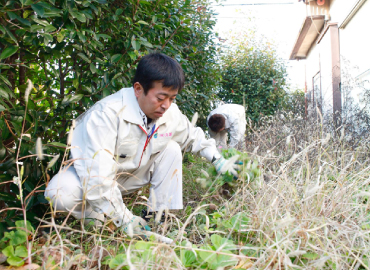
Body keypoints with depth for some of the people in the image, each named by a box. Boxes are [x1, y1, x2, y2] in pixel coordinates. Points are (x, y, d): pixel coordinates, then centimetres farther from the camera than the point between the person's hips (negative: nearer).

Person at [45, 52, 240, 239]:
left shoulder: (171, 114, -12)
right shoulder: (107, 113, -34)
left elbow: (193, 136, 11)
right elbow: (97, 172, -37)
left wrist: (217, 160, 0)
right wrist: (124, 218, -36)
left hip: (131, 173, 6)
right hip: (94, 175, -5)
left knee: (171, 149, -11)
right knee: (61, 194, -36)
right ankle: (97, 220, -5)